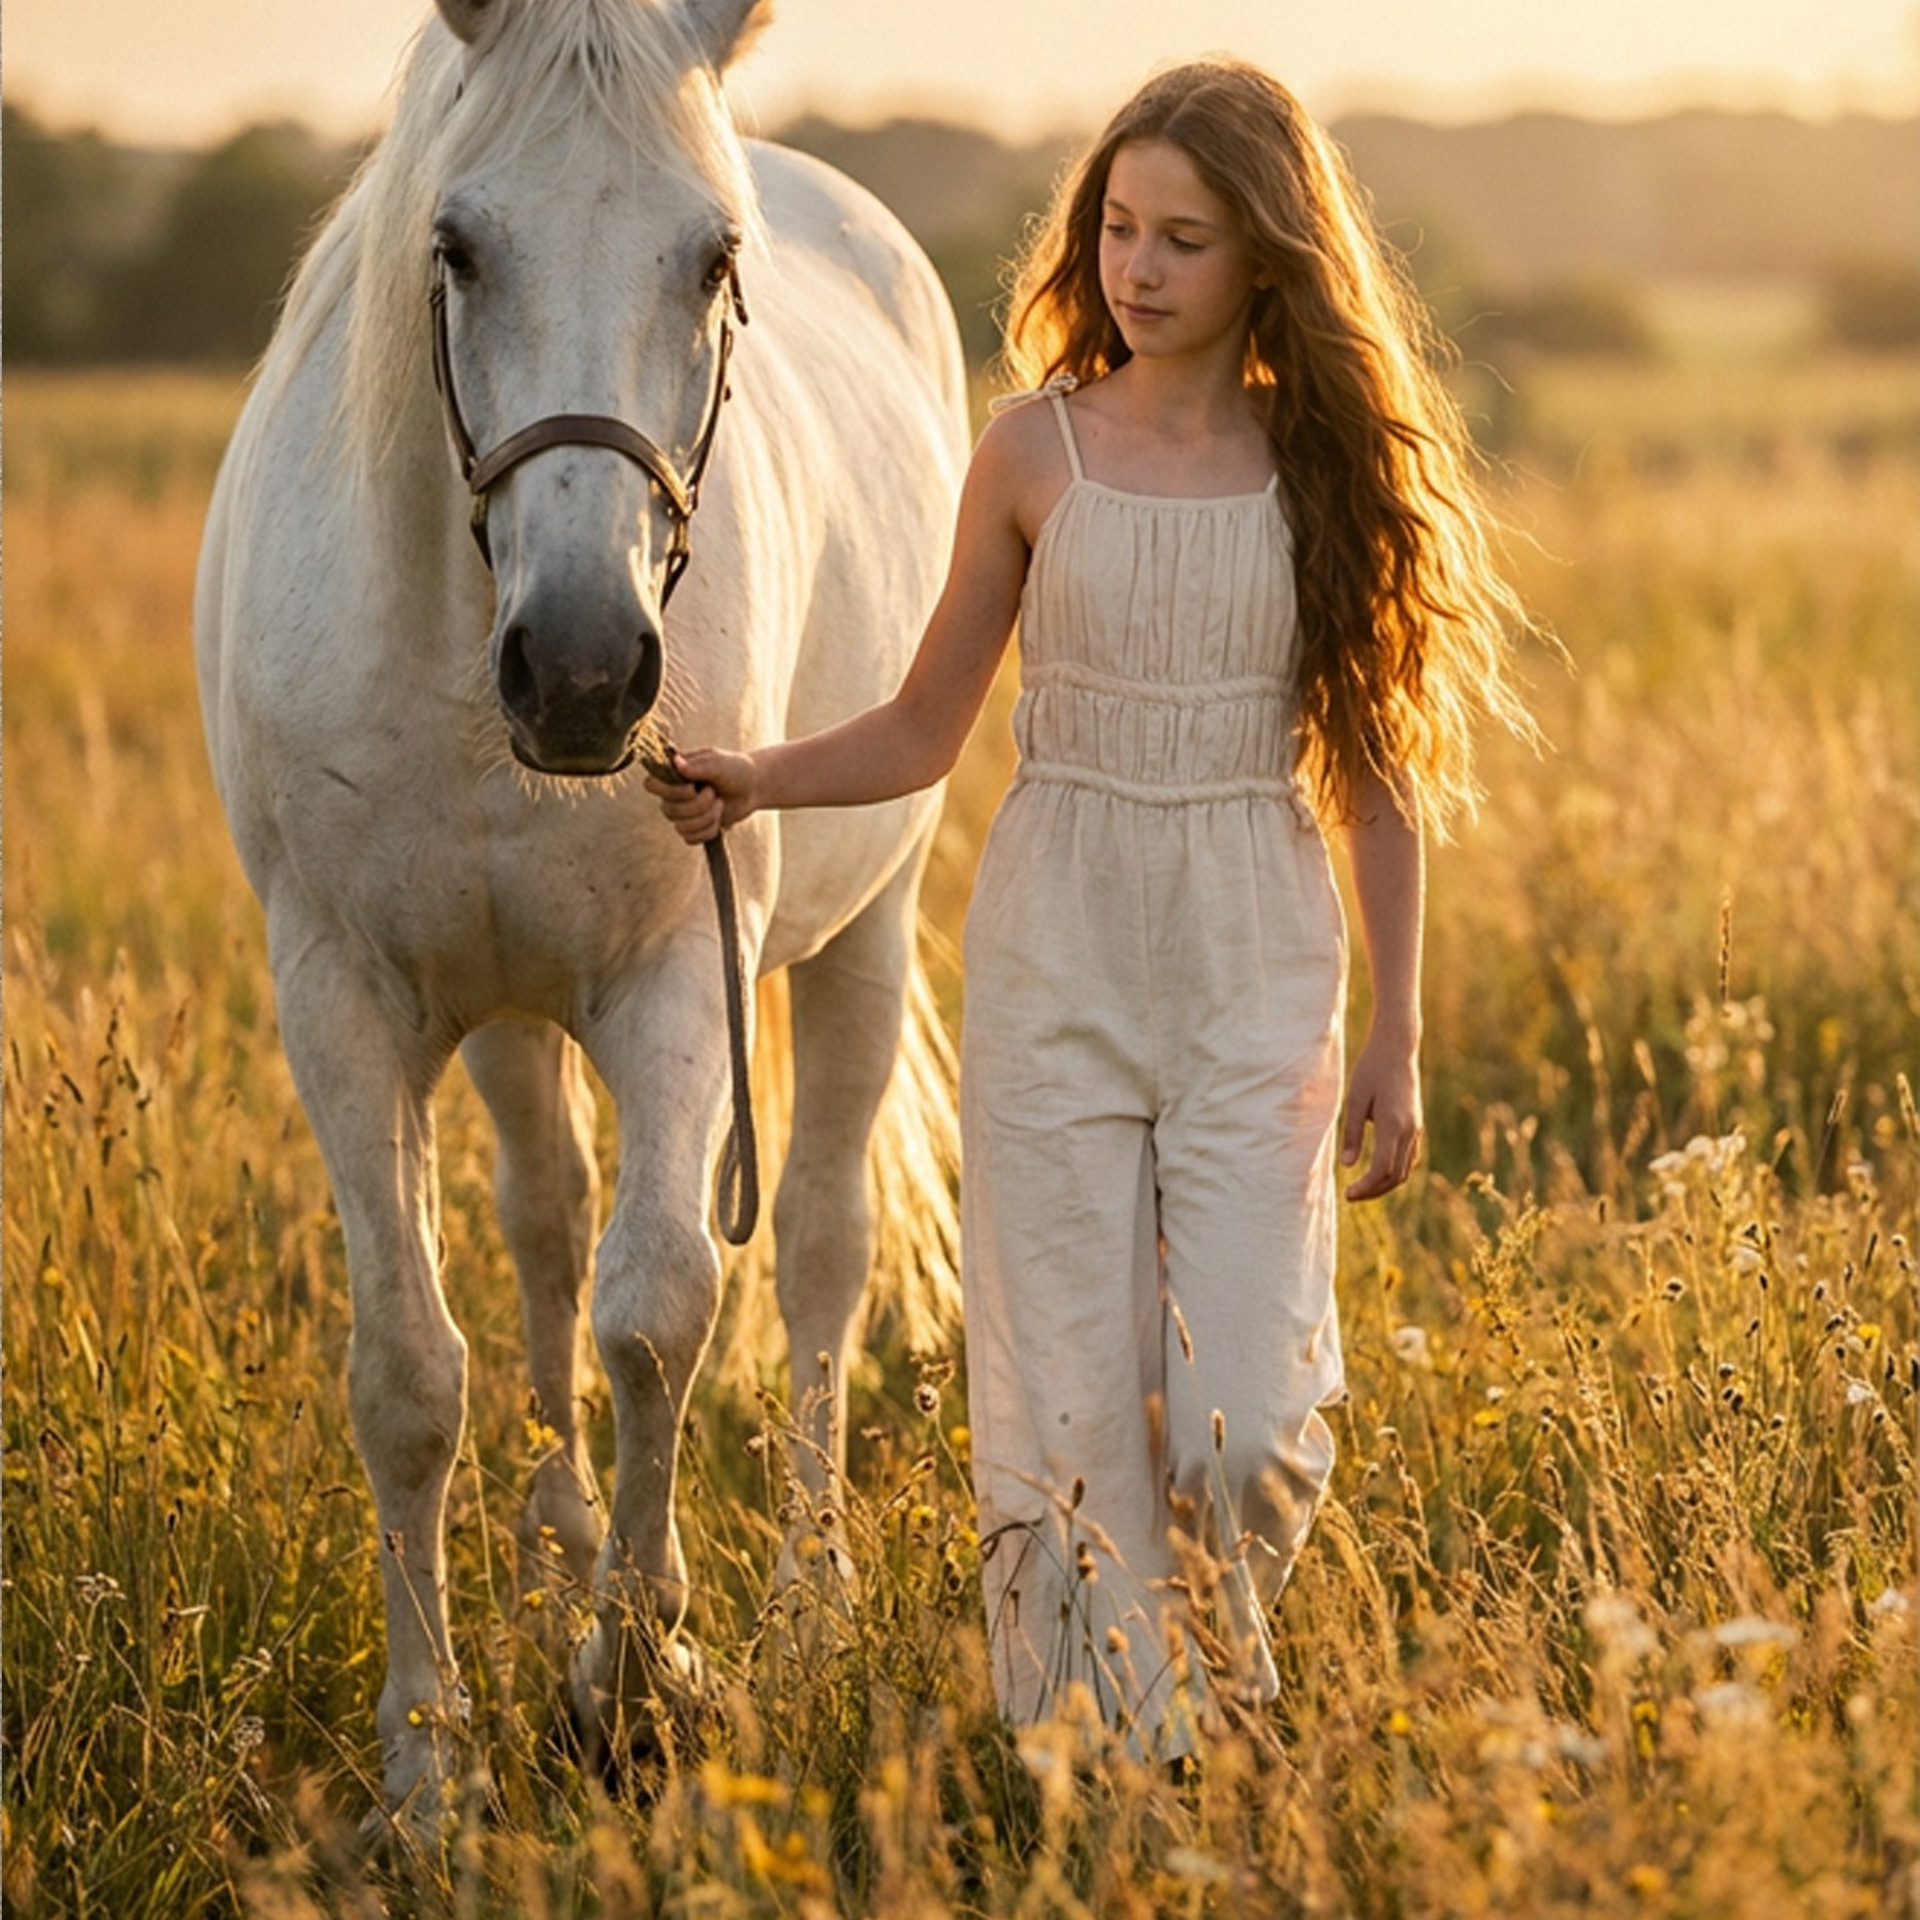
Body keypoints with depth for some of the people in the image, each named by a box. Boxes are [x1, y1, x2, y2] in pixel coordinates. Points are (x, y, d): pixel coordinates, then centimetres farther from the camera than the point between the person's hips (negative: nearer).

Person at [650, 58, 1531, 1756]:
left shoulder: (1329, 462, 2)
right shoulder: (1037, 455, 1)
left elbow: (1373, 766, 7)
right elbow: (925, 730, 7)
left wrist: (1399, 1035, 5)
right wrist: (758, 781, -11)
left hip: (1257, 974, 0)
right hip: (1057, 958, 0)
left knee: (1241, 1425, -7)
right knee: (1071, 1409, -1)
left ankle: (1223, 1711, 22)